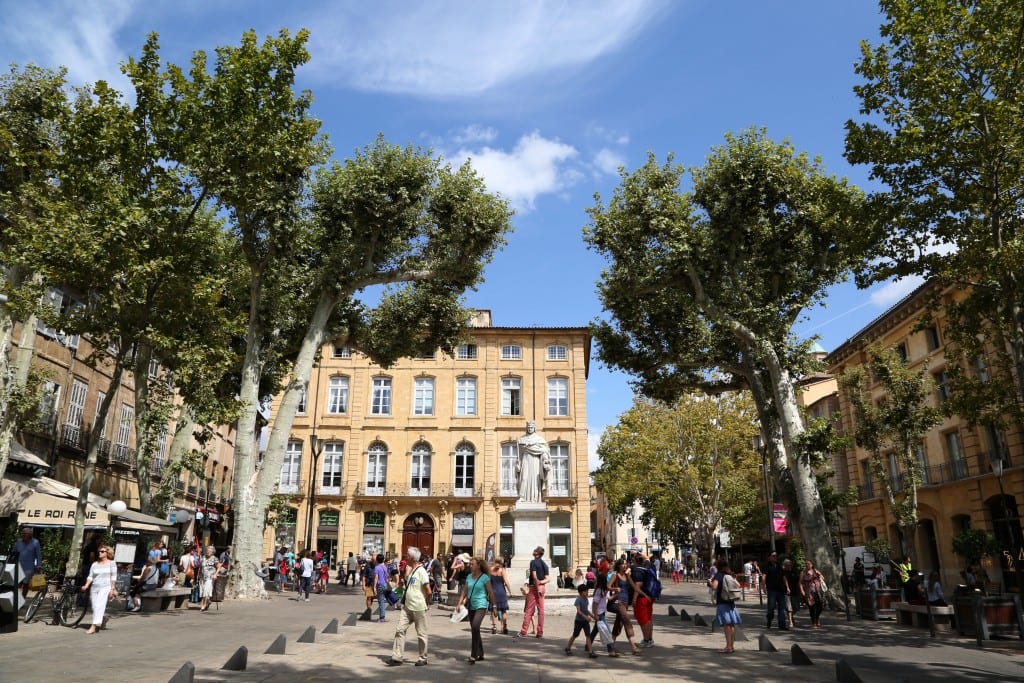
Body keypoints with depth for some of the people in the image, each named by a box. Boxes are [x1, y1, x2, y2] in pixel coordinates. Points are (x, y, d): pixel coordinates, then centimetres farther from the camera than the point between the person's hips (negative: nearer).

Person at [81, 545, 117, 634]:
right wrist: (86, 585, -8)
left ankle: (94, 626, -18)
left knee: (99, 606, -17)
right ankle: (104, 618, 32)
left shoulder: (111, 563, 3)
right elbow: (90, 576, 9)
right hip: (94, 588, 5)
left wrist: (112, 589, -7)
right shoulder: (94, 564, 14)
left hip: (105, 587, -5)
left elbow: (113, 577, 0)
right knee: (94, 607, 5)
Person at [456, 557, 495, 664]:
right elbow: (464, 591, 11)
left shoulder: (485, 577, -7)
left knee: (475, 627, -23)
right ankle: (480, 655, 27)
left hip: (481, 606, -7)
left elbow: (491, 593, -3)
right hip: (471, 606, 7)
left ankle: (473, 656, -19)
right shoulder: (469, 577, 9)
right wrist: (459, 603, -2)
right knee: (474, 630, 12)